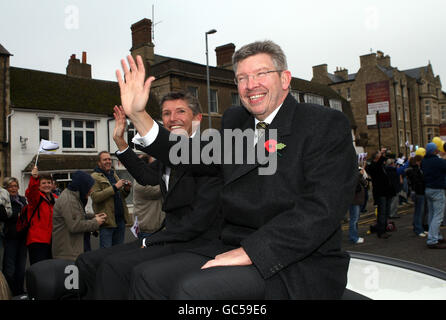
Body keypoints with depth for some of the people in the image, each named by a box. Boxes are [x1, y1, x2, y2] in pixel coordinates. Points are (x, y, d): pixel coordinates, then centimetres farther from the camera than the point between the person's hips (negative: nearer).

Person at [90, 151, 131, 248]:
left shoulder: (114, 174, 18)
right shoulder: (95, 177, -5)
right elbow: (95, 197, -19)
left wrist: (126, 190, 3)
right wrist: (115, 187, -21)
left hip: (120, 219, 7)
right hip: (107, 221, -7)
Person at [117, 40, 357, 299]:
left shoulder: (327, 124, -8)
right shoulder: (235, 121, 13)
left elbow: (321, 209, -19)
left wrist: (248, 252, -23)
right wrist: (138, 115, 6)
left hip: (300, 266, -6)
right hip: (234, 250, 7)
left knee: (194, 289, -28)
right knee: (147, 276, -6)